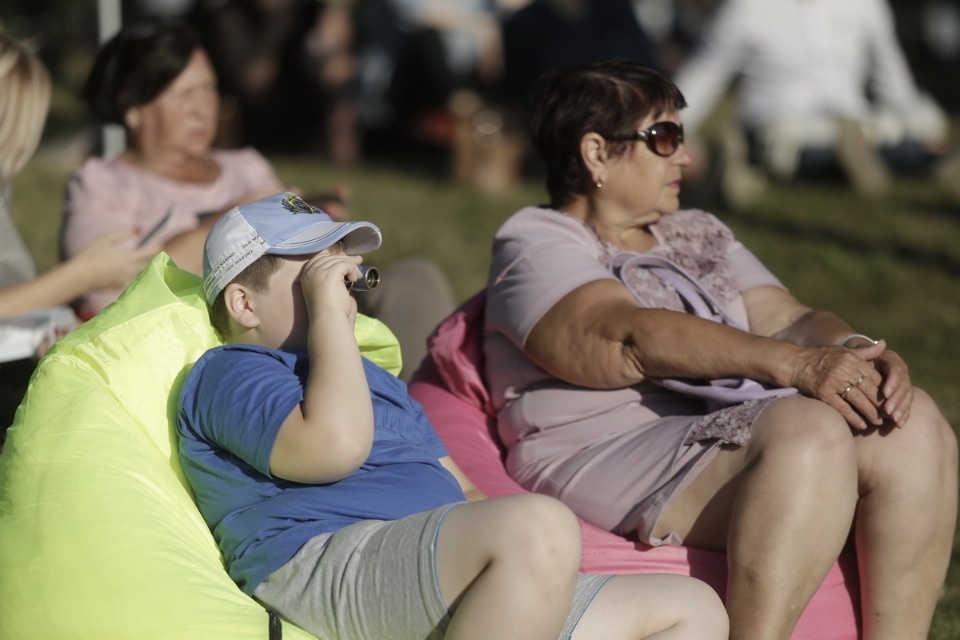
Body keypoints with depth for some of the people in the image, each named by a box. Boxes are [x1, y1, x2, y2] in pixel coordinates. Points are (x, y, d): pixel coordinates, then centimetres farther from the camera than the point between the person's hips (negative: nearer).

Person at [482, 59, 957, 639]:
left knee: (913, 425, -16)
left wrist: (858, 353, -11)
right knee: (809, 431, -31)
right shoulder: (536, 245, 1)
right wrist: (794, 364, -27)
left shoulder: (700, 237, 26)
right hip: (611, 456, -7)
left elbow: (789, 318, 13)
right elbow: (632, 337, -17)